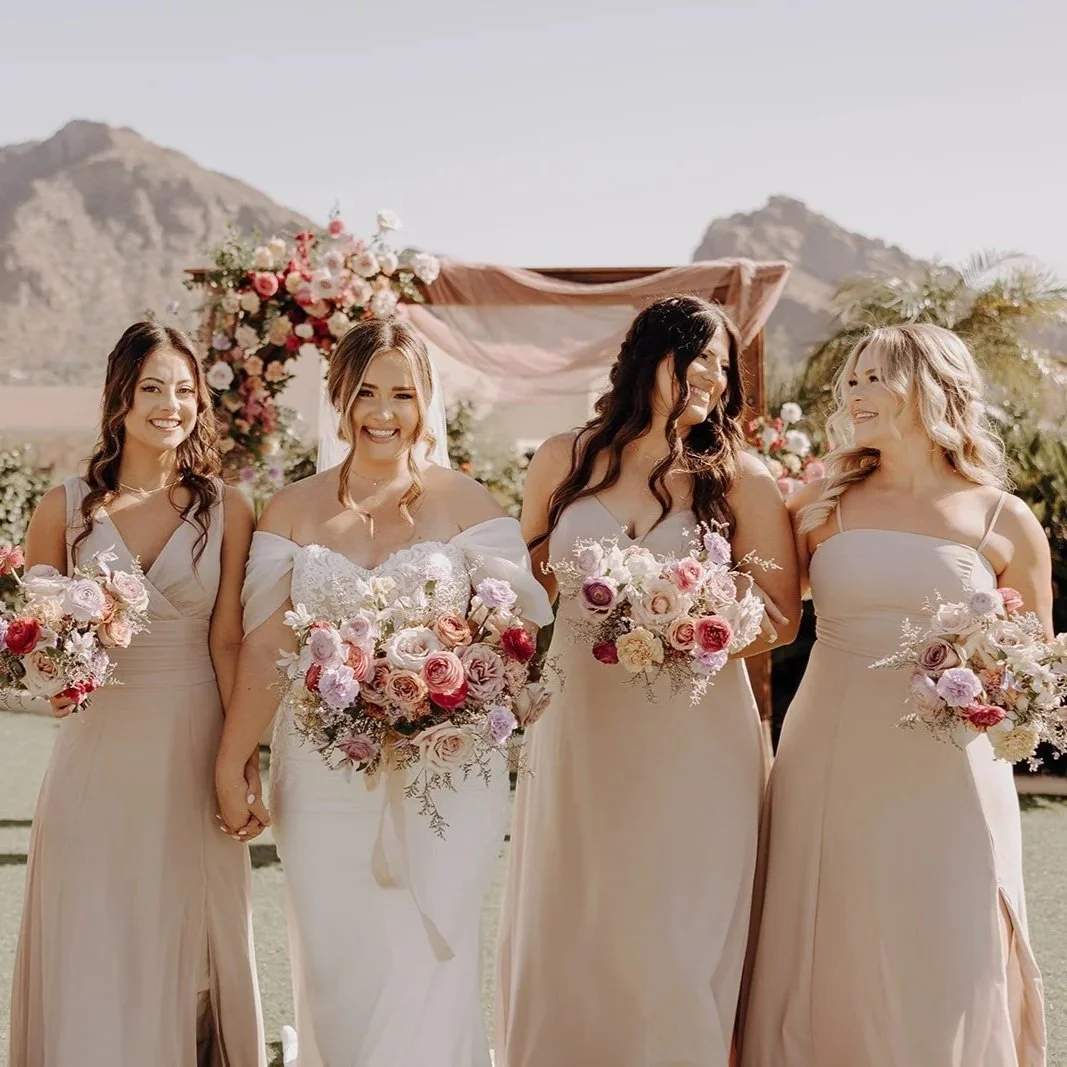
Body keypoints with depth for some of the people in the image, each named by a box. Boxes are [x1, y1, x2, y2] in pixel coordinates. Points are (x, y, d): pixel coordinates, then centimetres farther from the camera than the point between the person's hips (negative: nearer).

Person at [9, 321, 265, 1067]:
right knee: (93, 942, 5)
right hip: (98, 745, 1)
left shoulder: (226, 510, -1)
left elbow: (229, 642, -2)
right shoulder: (65, 509, 0)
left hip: (195, 746, 0)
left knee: (190, 931, 9)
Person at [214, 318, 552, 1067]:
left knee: (425, 970, -2)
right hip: (325, 777, 2)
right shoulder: (293, 512, 6)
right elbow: (266, 649, 3)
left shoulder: (464, 503, 1)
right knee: (335, 972, 5)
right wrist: (230, 766, -2)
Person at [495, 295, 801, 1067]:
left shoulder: (740, 478, 0)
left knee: (676, 940, 3)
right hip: (577, 726, 2)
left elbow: (781, 618, -1)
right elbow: (526, 576, 18)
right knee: (568, 934, 7)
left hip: (697, 735, -2)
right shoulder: (565, 461, 6)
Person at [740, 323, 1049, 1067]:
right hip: (832, 760, 1)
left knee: (945, 968, 2)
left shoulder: (1006, 522, 3)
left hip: (948, 772, -1)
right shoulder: (828, 503, 6)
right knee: (831, 961, 6)